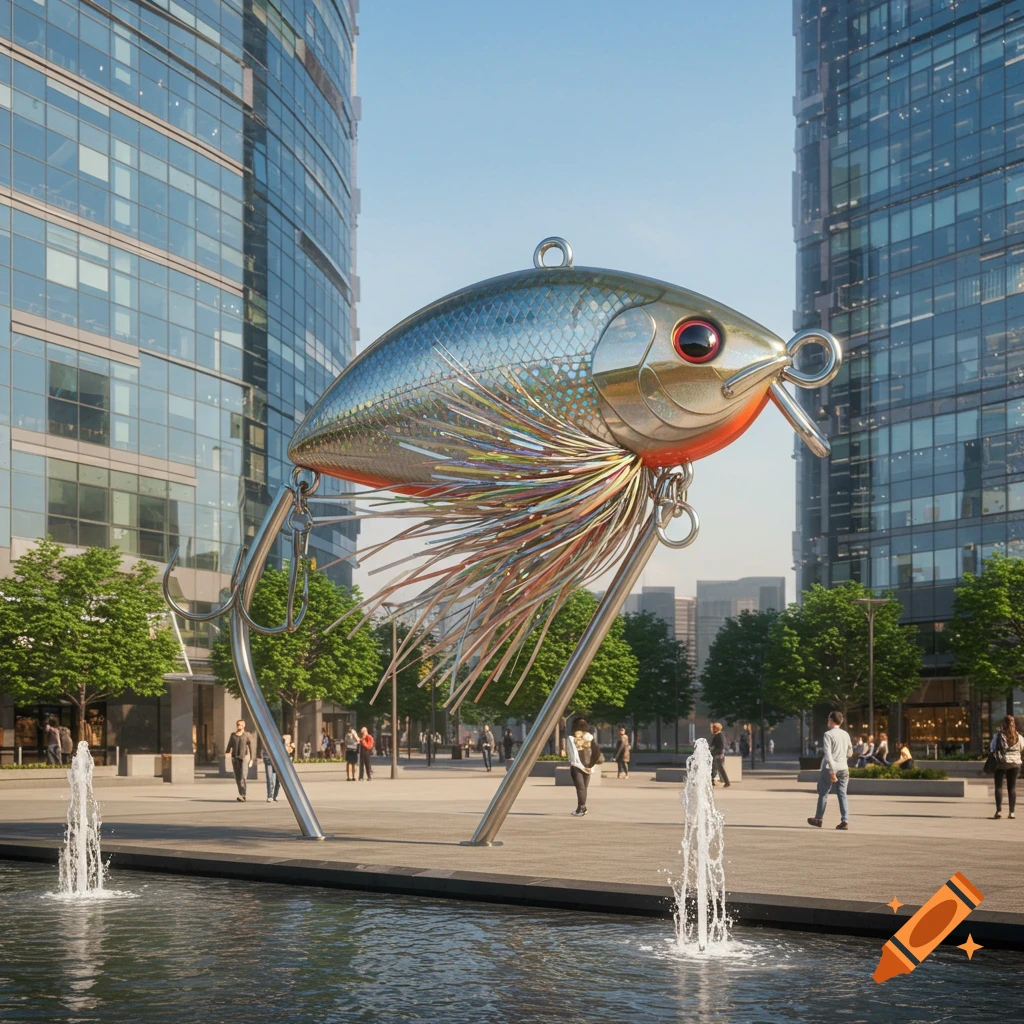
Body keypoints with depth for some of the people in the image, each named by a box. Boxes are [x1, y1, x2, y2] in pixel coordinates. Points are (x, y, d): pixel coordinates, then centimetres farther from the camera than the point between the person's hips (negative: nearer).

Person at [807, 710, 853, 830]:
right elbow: (850, 753, 17)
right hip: (843, 768, 5)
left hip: (830, 767, -5)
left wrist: (832, 771, -21)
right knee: (842, 794, 4)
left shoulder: (828, 734, -11)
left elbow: (828, 754, -19)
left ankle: (818, 819, 20)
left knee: (823, 793, 9)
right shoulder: (846, 734, 7)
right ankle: (845, 821, -5)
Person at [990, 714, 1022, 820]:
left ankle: (999, 810, -4)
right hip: (1015, 763, 2)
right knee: (1012, 787, 7)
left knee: (998, 786, 5)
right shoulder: (1018, 736, 0)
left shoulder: (999, 735, -8)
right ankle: (1012, 812, 5)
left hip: (1001, 763, -2)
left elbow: (992, 748, -3)